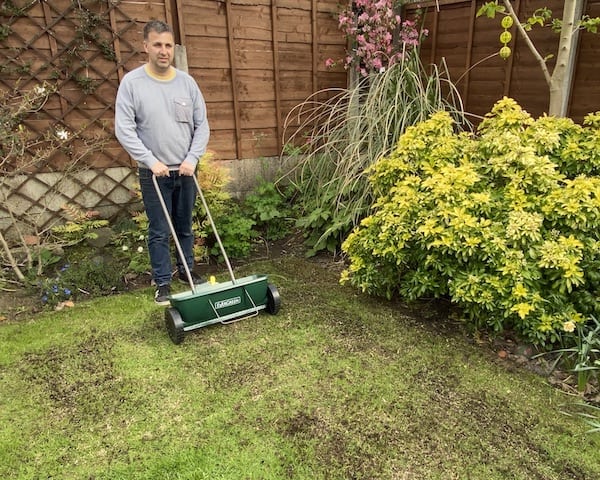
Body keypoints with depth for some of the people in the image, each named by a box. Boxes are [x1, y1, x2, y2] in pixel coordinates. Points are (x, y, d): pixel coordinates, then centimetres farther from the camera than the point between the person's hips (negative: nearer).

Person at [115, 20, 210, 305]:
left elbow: (202, 125, 3)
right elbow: (124, 129, -10)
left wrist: (192, 159, -8)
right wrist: (151, 161, -16)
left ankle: (186, 271, 31)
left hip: (185, 171, 3)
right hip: (154, 174, -3)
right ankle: (163, 284, 15)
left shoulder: (187, 82, 1)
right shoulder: (131, 82, -7)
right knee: (160, 232, 3)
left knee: (185, 227, 14)